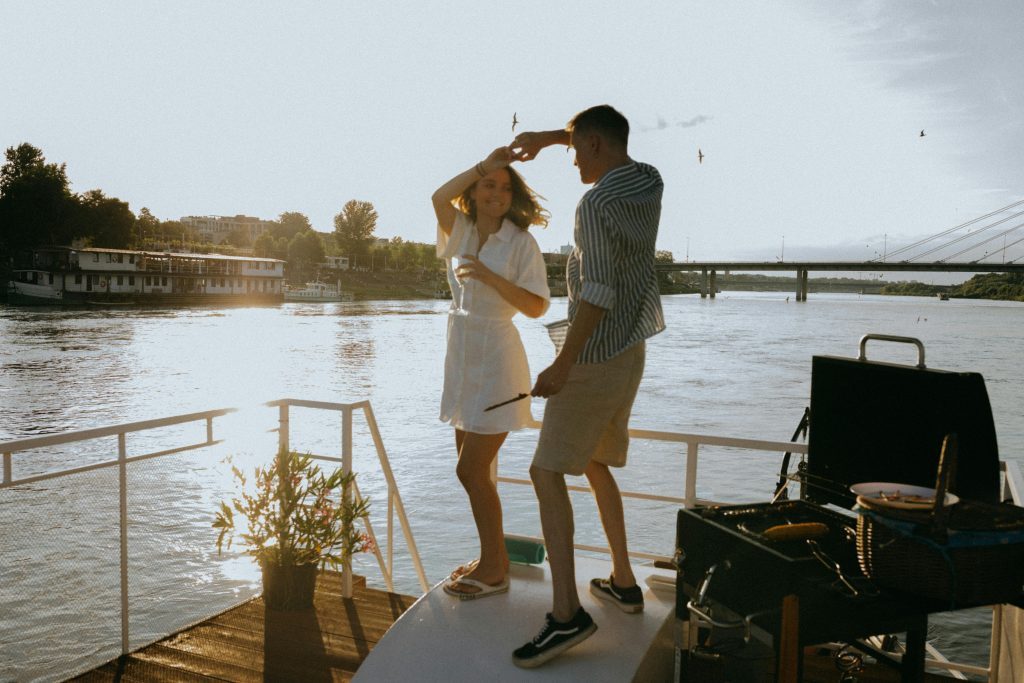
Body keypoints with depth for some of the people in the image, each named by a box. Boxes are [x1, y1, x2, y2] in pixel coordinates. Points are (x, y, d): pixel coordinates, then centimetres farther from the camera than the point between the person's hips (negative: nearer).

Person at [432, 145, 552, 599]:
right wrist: (485, 164, -10)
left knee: (471, 470, -6)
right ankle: (492, 559, 27)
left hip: (495, 360, -7)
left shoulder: (520, 242, -8)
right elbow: (440, 197, -12)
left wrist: (488, 275, -22)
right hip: (463, 357, 7)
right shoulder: (463, 233, 7)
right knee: (472, 469, 12)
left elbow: (537, 306, -16)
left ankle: (494, 570, 10)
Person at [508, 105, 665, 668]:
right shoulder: (649, 182, 7)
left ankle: (566, 612, -13)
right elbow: (609, 142, 30)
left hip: (594, 358, -9)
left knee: (547, 473, -7)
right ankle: (622, 581, 28)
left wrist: (562, 363, -26)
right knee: (595, 465, 21)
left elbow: (598, 291, -27)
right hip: (630, 352, 9)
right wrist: (547, 136, 25)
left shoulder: (597, 203, -18)